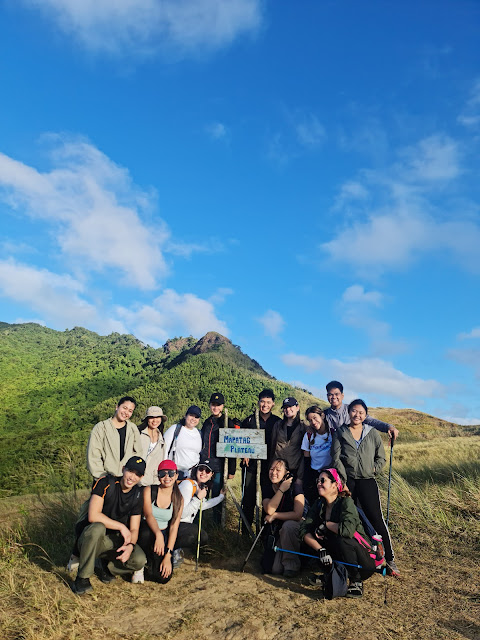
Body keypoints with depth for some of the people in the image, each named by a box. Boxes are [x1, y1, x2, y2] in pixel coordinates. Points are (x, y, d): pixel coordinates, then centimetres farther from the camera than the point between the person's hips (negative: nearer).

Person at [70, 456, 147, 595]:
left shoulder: (138, 494, -1)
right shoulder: (106, 483, -16)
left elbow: (134, 529, -1)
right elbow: (93, 516, -26)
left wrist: (130, 545, -22)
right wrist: (121, 527, -22)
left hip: (114, 541, 4)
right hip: (89, 538, -4)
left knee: (139, 560, -21)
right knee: (97, 528, -39)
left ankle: (104, 567, 8)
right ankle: (82, 578, -17)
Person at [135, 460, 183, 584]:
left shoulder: (178, 499, -1)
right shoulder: (149, 491, -9)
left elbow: (174, 527, -5)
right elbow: (148, 515, -24)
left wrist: (168, 555, -15)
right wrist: (158, 534, -42)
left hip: (164, 536, 2)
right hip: (147, 533, -2)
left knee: (163, 577, -18)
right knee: (146, 530, -38)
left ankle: (150, 564, 18)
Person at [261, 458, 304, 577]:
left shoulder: (294, 487, -15)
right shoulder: (266, 487, -2)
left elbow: (298, 514, -21)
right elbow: (269, 510, -18)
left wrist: (274, 515, -17)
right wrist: (281, 490, -24)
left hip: (293, 527, -3)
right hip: (276, 531, 3)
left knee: (288, 525, -38)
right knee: (274, 569, -12)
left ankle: (291, 564, -17)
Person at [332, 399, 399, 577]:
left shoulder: (373, 434, 7)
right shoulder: (340, 433, 4)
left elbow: (381, 458, 12)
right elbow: (336, 458, -1)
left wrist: (373, 469, -3)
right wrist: (344, 479, -7)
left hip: (367, 481, 0)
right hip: (347, 481, 0)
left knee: (376, 520, -3)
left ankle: (389, 560, 5)